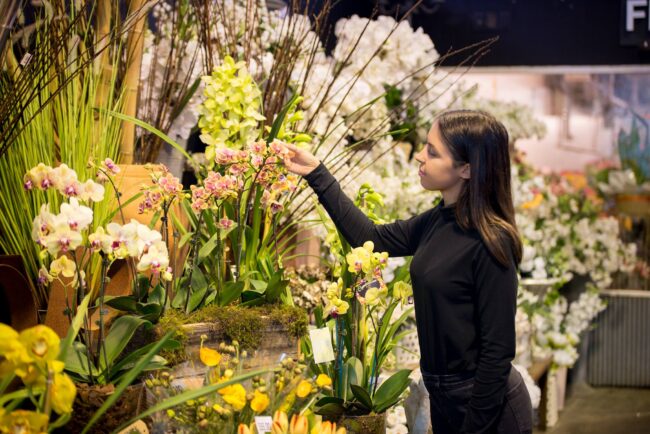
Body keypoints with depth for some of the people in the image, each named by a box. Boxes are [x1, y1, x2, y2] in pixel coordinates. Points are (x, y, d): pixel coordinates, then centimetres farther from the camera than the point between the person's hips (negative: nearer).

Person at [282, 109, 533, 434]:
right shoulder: (437, 222, 0)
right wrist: (316, 174, 11)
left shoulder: (489, 242, -22)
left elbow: (498, 349, -20)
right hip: (444, 396, 8)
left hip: (487, 406, -8)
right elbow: (371, 238, 14)